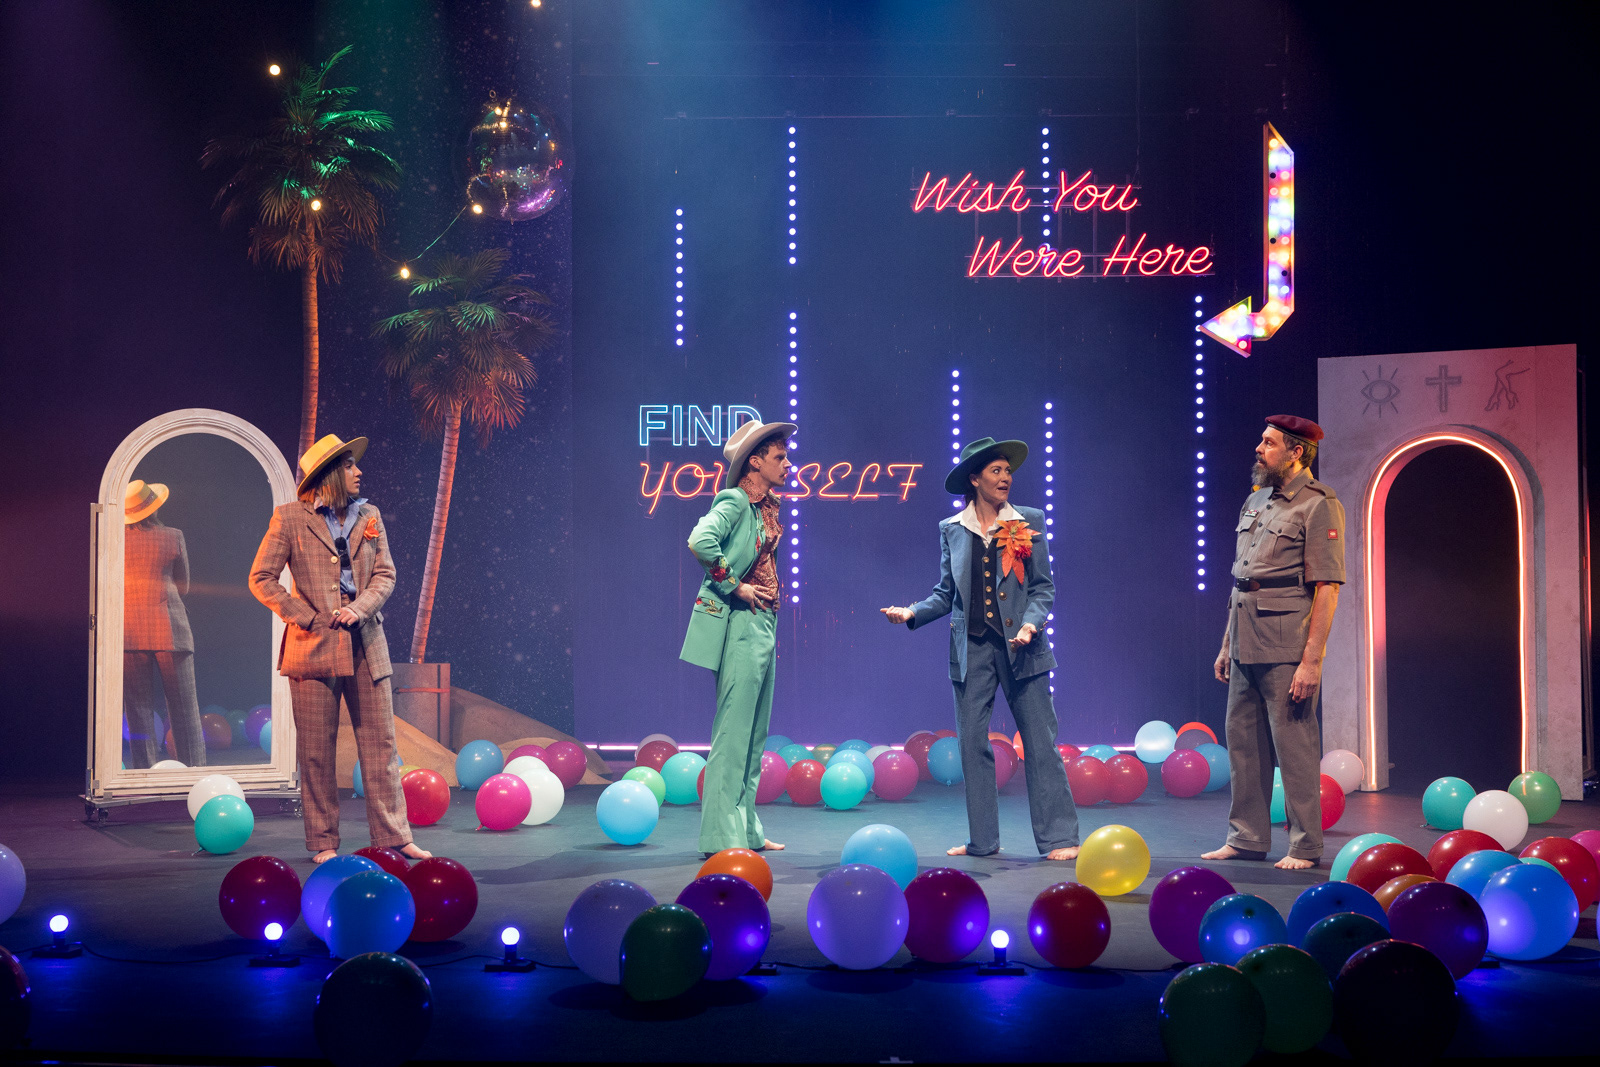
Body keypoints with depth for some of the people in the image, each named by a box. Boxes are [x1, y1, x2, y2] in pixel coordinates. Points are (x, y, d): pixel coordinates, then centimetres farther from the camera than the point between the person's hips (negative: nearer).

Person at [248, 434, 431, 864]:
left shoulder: (369, 517, 11)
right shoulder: (290, 518, -1)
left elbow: (385, 574, 9)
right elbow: (261, 579, -1)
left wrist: (359, 608, -9)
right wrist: (305, 617, -8)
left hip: (365, 644, 4)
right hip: (314, 646, -3)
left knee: (381, 743, 3)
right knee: (317, 750, 2)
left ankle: (393, 836, 8)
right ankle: (322, 842, 11)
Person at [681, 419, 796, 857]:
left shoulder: (767, 507, 15)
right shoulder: (734, 502, -12)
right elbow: (700, 542, -29)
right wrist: (736, 587, -19)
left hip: (764, 623, 9)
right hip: (739, 623, -9)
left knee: (754, 732, 12)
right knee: (734, 730, -7)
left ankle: (747, 829, 19)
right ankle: (723, 834, -3)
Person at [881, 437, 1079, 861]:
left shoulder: (1029, 522, 5)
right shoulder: (951, 530, 8)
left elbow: (1043, 586, 4)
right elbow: (946, 592, 12)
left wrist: (1031, 622, -13)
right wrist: (912, 613, -4)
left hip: (1018, 643, -2)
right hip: (971, 647, 2)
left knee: (1039, 742, -3)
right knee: (972, 742, 4)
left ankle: (1058, 838, 2)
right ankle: (983, 839, 14)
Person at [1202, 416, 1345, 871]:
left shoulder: (1318, 505, -9)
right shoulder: (1255, 501, 16)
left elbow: (1327, 588, -14)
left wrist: (1311, 660, -19)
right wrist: (1226, 644, 17)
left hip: (1286, 650, -8)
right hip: (1246, 646, 8)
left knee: (1295, 748, -2)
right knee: (1243, 744, 12)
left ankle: (1305, 847, 8)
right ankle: (1247, 838, 22)